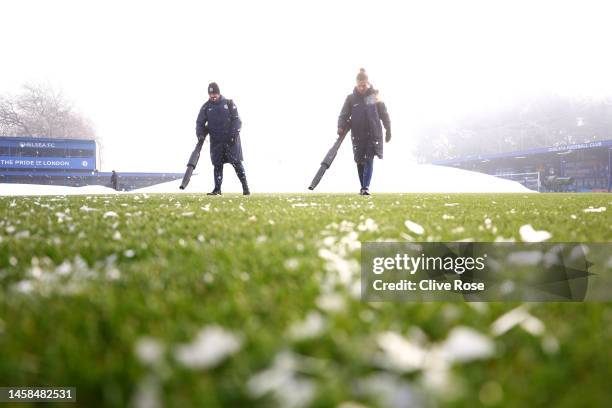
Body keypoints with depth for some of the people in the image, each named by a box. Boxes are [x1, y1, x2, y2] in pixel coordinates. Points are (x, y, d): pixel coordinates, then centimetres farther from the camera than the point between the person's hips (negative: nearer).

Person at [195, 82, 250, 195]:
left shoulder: (229, 103, 1)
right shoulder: (206, 107, 8)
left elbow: (236, 120, -1)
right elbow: (200, 122, 10)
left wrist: (234, 134, -13)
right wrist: (200, 134, -8)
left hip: (231, 140, -3)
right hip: (216, 141, 3)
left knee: (237, 163, -5)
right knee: (217, 165, 2)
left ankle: (245, 187, 1)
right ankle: (217, 189, 6)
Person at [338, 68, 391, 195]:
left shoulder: (374, 96, 2)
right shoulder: (351, 98, 3)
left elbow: (384, 114, 8)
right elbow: (344, 115, 3)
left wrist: (388, 130, 10)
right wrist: (341, 127, -16)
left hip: (373, 133, -2)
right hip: (357, 135, 2)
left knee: (369, 160, -11)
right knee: (360, 161, 8)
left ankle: (366, 187, -17)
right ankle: (363, 187, 20)